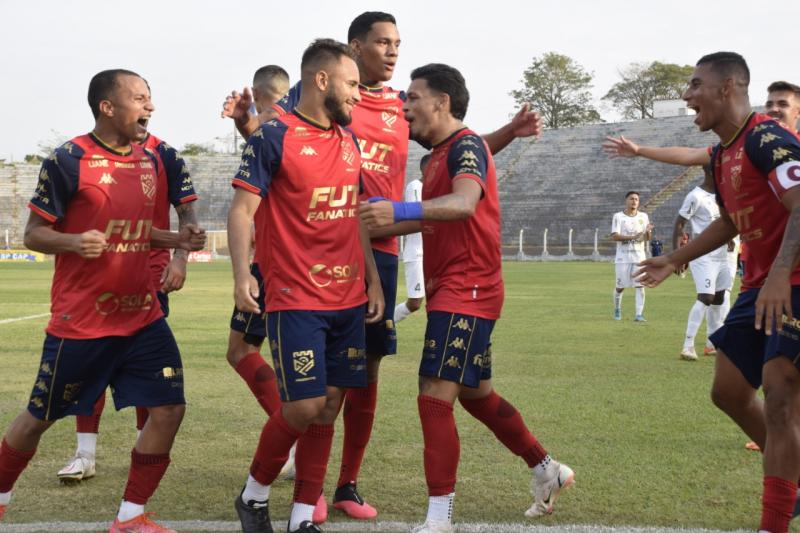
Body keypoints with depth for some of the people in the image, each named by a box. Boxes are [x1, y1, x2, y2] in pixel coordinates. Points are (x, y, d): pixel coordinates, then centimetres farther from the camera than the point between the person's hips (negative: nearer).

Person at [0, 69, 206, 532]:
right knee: (40, 417, 7)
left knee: (170, 408, -3)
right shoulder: (68, 161, -12)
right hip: (80, 322, -6)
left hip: (143, 318, 6)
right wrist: (74, 241, -27)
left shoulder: (149, 161, 8)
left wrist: (177, 240, 3)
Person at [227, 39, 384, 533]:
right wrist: (242, 275, -20)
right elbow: (242, 209, -9)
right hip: (295, 300, -6)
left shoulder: (349, 140, 14)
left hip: (349, 300, 7)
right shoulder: (274, 136, -7)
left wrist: (374, 279, 16)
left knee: (329, 406, 5)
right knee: (303, 407, -9)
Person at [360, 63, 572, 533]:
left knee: (435, 398, -12)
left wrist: (403, 210, -49)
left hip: (467, 292, -10)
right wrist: (378, 221, 17)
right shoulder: (443, 153, 17)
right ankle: (548, 471, 34)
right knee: (476, 394, 19)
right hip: (452, 290, 10)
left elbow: (465, 202, -35)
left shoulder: (466, 146, -14)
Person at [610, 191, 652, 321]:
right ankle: (617, 310, 27)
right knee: (620, 286, 5)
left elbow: (647, 238, 6)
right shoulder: (618, 216, -1)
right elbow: (614, 236, -11)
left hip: (639, 256, 2)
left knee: (640, 285, -9)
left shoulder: (643, 216, 8)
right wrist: (632, 237, -23)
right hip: (623, 257, -2)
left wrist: (648, 231, -18)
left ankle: (639, 314, -10)